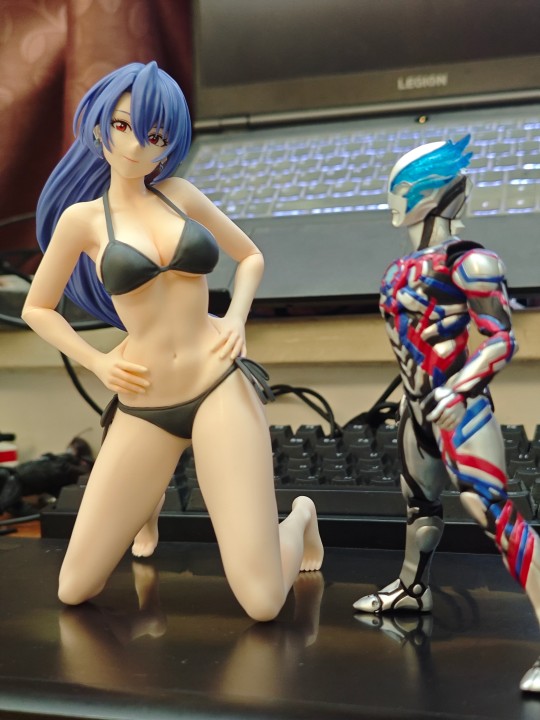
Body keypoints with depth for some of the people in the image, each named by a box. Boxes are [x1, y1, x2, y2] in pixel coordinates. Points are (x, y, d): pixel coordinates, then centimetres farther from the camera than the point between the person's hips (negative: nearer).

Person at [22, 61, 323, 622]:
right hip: (143, 411, 1)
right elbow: (36, 309, 12)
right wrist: (97, 362, -1)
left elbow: (250, 257, 19)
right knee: (73, 592, 6)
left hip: (220, 389, 0)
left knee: (263, 603, -10)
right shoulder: (82, 217, 2)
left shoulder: (180, 194, 6)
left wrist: (236, 317, 1)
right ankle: (149, 502, 35)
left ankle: (300, 517, 25)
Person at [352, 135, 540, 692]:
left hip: (456, 405, -9)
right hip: (418, 403, 9)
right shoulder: (407, 265, 9)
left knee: (493, 513, -16)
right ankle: (412, 589, 45)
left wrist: (451, 393, -23)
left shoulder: (466, 262, -17)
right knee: (419, 501, 24)